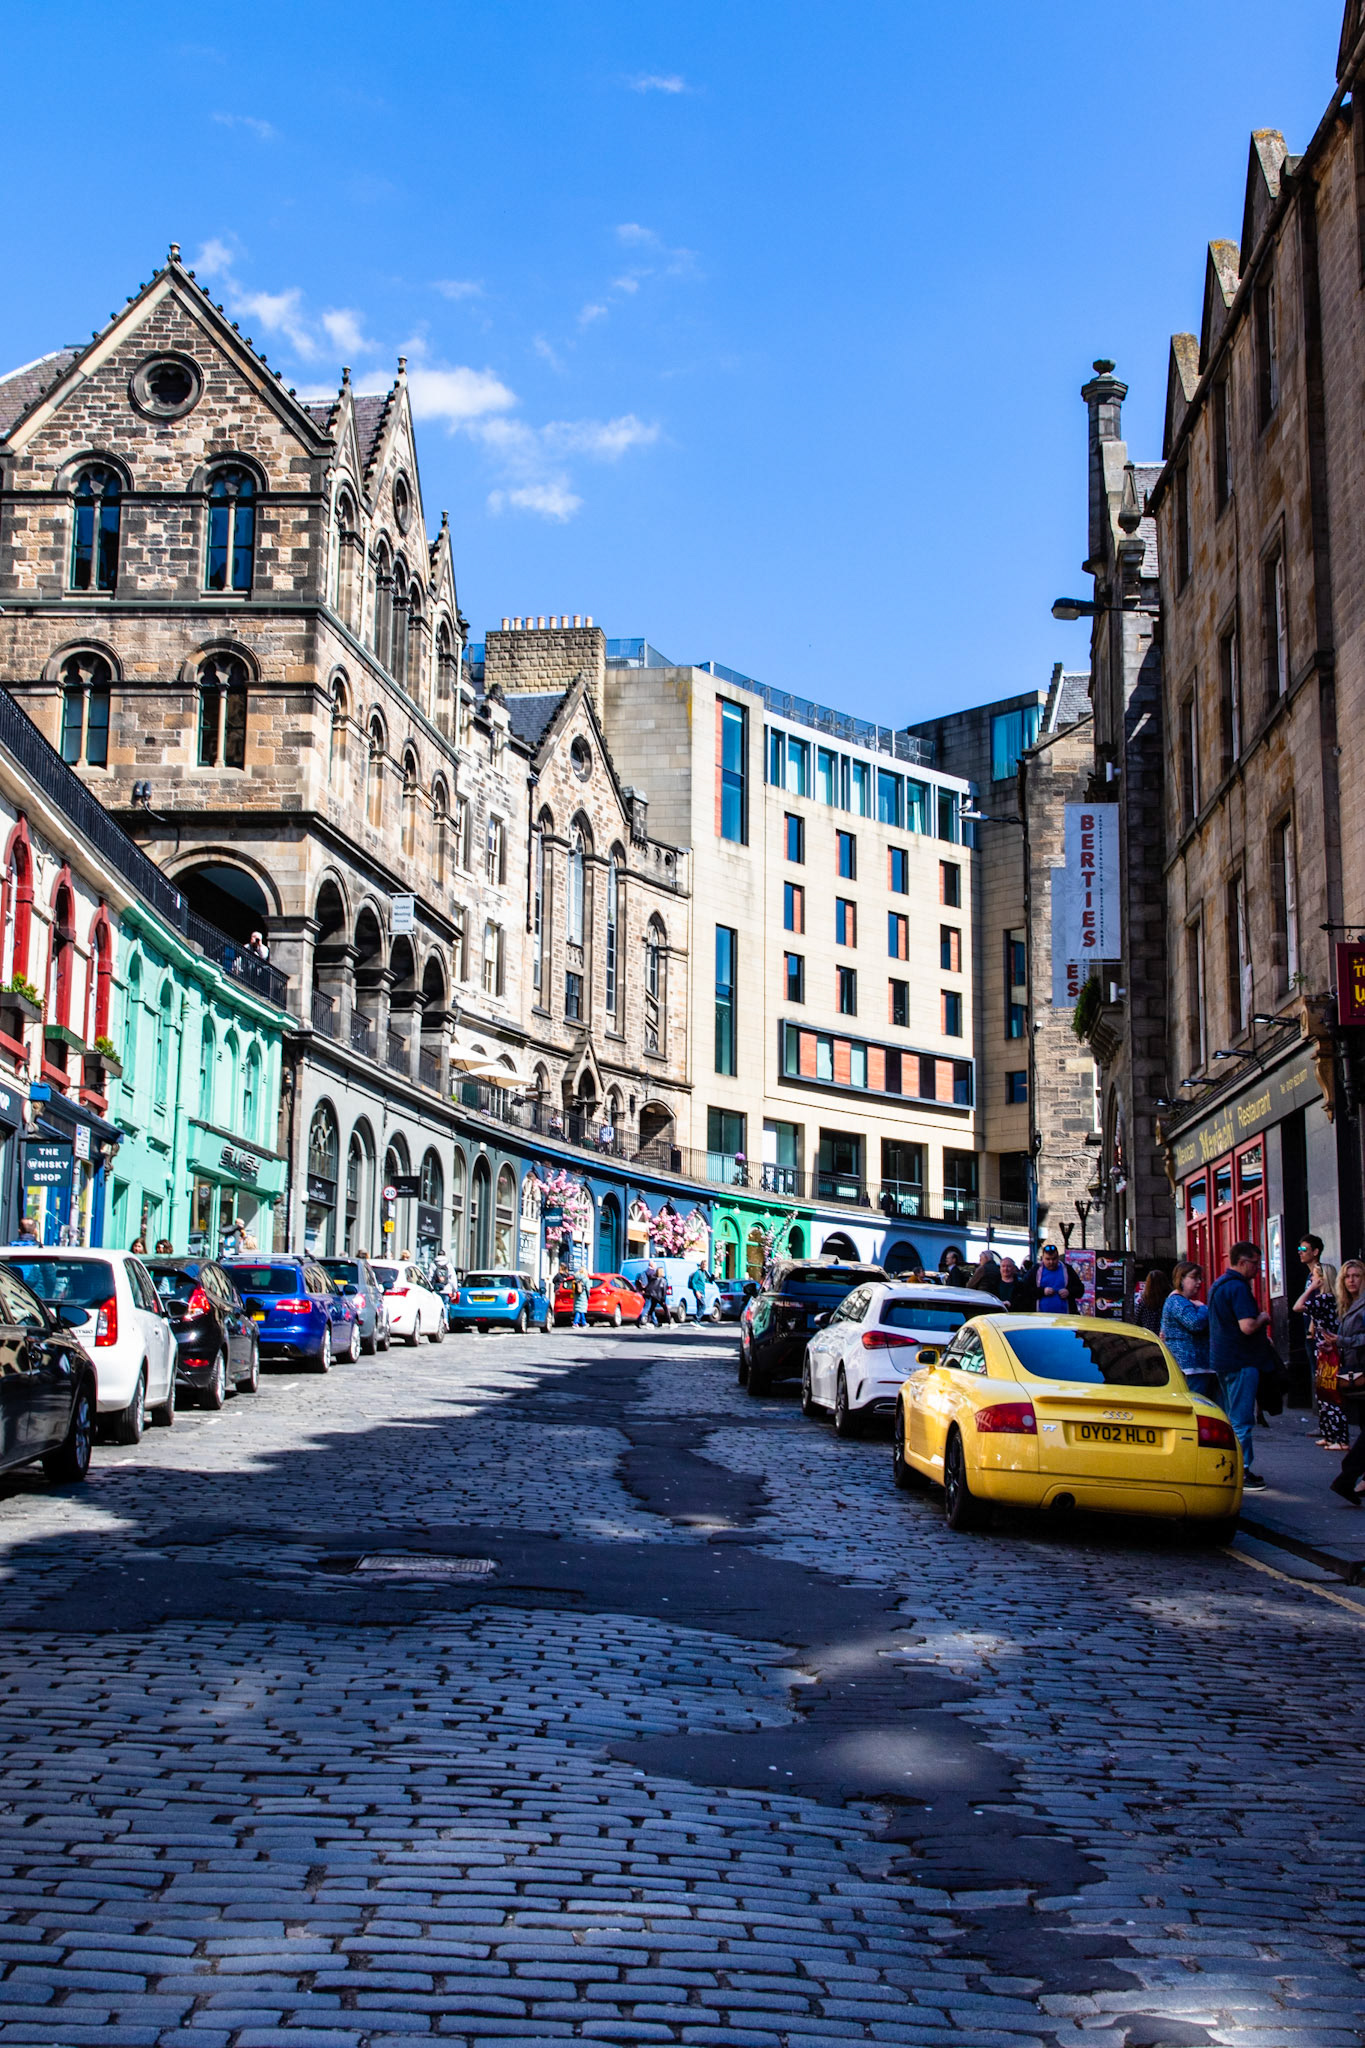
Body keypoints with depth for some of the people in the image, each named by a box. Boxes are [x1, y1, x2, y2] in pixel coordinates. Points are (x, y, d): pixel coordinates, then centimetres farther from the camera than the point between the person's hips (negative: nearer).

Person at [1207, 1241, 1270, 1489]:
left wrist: (1258, 1318, 21)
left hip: (1220, 1359, 10)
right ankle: (1241, 1471, -5)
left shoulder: (1218, 1285, 16)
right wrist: (1263, 1318, -6)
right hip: (1241, 1361, -10)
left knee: (1230, 1418, 16)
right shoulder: (1238, 1287, -17)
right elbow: (1247, 1327, -26)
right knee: (1242, 1419, -6)